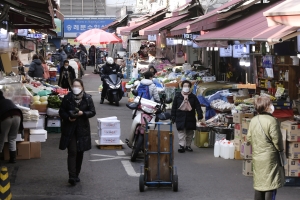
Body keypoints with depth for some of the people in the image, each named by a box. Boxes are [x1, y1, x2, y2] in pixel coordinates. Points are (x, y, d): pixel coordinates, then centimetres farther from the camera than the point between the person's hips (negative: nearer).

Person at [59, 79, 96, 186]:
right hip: (70, 129, -2)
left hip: (82, 129, 2)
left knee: (80, 153, 10)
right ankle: (72, 176, -13)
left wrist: (82, 113, -17)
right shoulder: (67, 98, -3)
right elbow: (62, 112, 4)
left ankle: (76, 174, 24)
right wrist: (68, 118, -15)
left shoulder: (87, 98, -2)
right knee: (72, 152, -10)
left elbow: (93, 112, 1)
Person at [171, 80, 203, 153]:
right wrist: (173, 117, -1)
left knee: (190, 132, 8)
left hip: (190, 118, 2)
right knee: (181, 131, -7)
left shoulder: (193, 97, 3)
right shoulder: (177, 96, 1)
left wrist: (200, 116, -11)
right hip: (180, 117, -2)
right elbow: (174, 107, 2)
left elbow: (198, 107, -1)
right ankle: (181, 145, -9)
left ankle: (188, 145, 19)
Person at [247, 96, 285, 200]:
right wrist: (281, 150, 1)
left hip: (257, 158, 7)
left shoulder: (253, 120, 4)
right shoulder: (272, 120, -17)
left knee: (259, 183, 15)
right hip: (270, 158, -7)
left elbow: (249, 138, 10)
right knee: (270, 184, -1)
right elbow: (277, 140, -15)